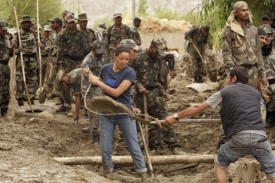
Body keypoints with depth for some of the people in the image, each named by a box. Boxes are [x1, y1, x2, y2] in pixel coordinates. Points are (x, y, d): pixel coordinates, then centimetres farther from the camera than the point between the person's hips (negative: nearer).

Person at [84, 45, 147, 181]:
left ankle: (143, 175, 13)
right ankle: (107, 174, 19)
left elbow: (116, 92, -24)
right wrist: (91, 77, 1)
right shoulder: (105, 68, -3)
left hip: (124, 115, -4)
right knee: (105, 148, 4)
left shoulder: (129, 73, -16)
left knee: (134, 147, 3)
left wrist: (97, 82, -20)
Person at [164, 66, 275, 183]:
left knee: (220, 163, 22)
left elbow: (197, 108, 17)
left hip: (240, 137, -2)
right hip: (260, 136, 2)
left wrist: (175, 116, 26)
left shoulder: (224, 92, 13)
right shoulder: (256, 93, 22)